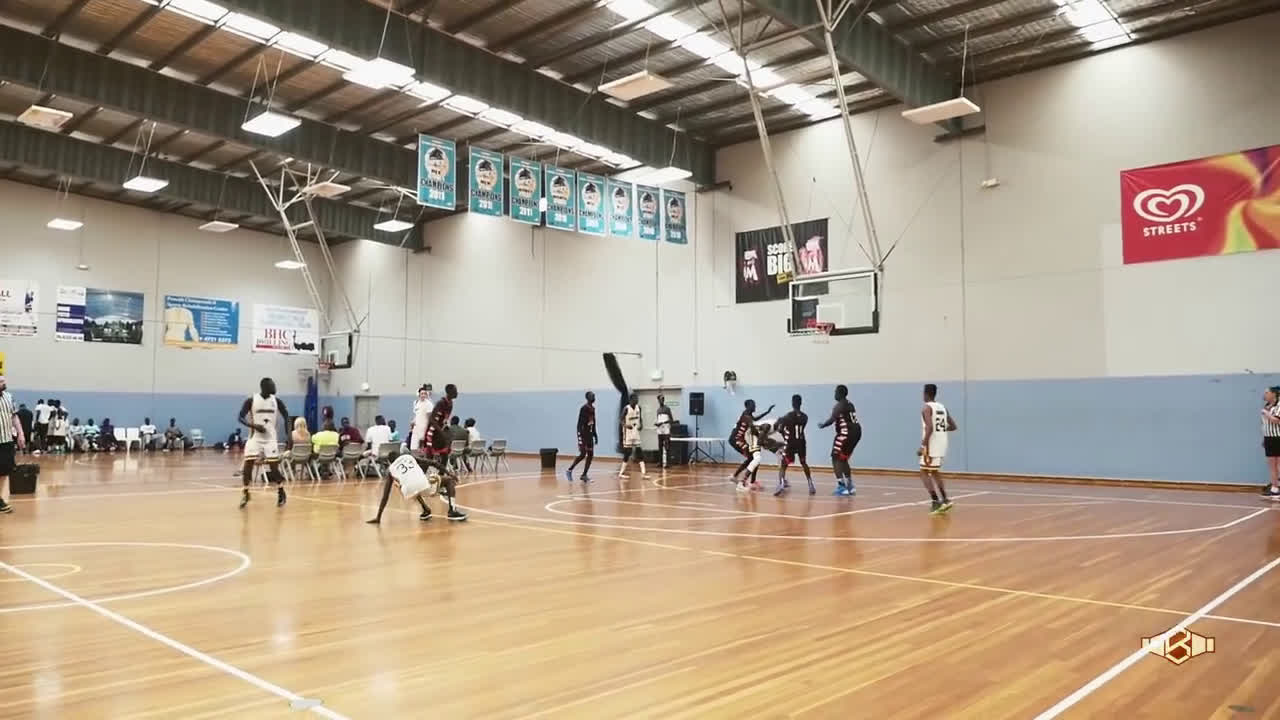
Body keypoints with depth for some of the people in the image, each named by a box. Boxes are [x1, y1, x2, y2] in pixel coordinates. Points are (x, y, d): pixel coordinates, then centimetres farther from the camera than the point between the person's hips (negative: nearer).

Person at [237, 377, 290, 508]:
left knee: (274, 468, -2)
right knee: (247, 466, -7)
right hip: (255, 437, -1)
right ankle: (245, 494, 11)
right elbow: (240, 418, -7)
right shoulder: (251, 400, -7)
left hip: (270, 438, 1)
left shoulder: (277, 401, -1)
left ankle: (281, 493, 14)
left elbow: (287, 418, 5)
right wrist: (254, 426, -23)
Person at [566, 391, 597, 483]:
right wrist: (580, 437, -24)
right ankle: (569, 470, 4)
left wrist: (595, 435, 18)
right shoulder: (584, 408, -13)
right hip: (583, 434, -8)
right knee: (583, 454, -11)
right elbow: (580, 423, -18)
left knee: (590, 455, 3)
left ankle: (584, 475, 8)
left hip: (590, 434, 8)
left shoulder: (593, 408, 13)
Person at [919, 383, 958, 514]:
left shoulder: (927, 408, -12)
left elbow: (929, 428, -24)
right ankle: (943, 500, 17)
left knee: (924, 473, -2)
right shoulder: (943, 407, 13)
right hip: (941, 445, 8)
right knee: (934, 473, 21)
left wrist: (923, 446, -21)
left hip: (931, 446, -8)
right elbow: (953, 426, 16)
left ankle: (937, 502, -12)